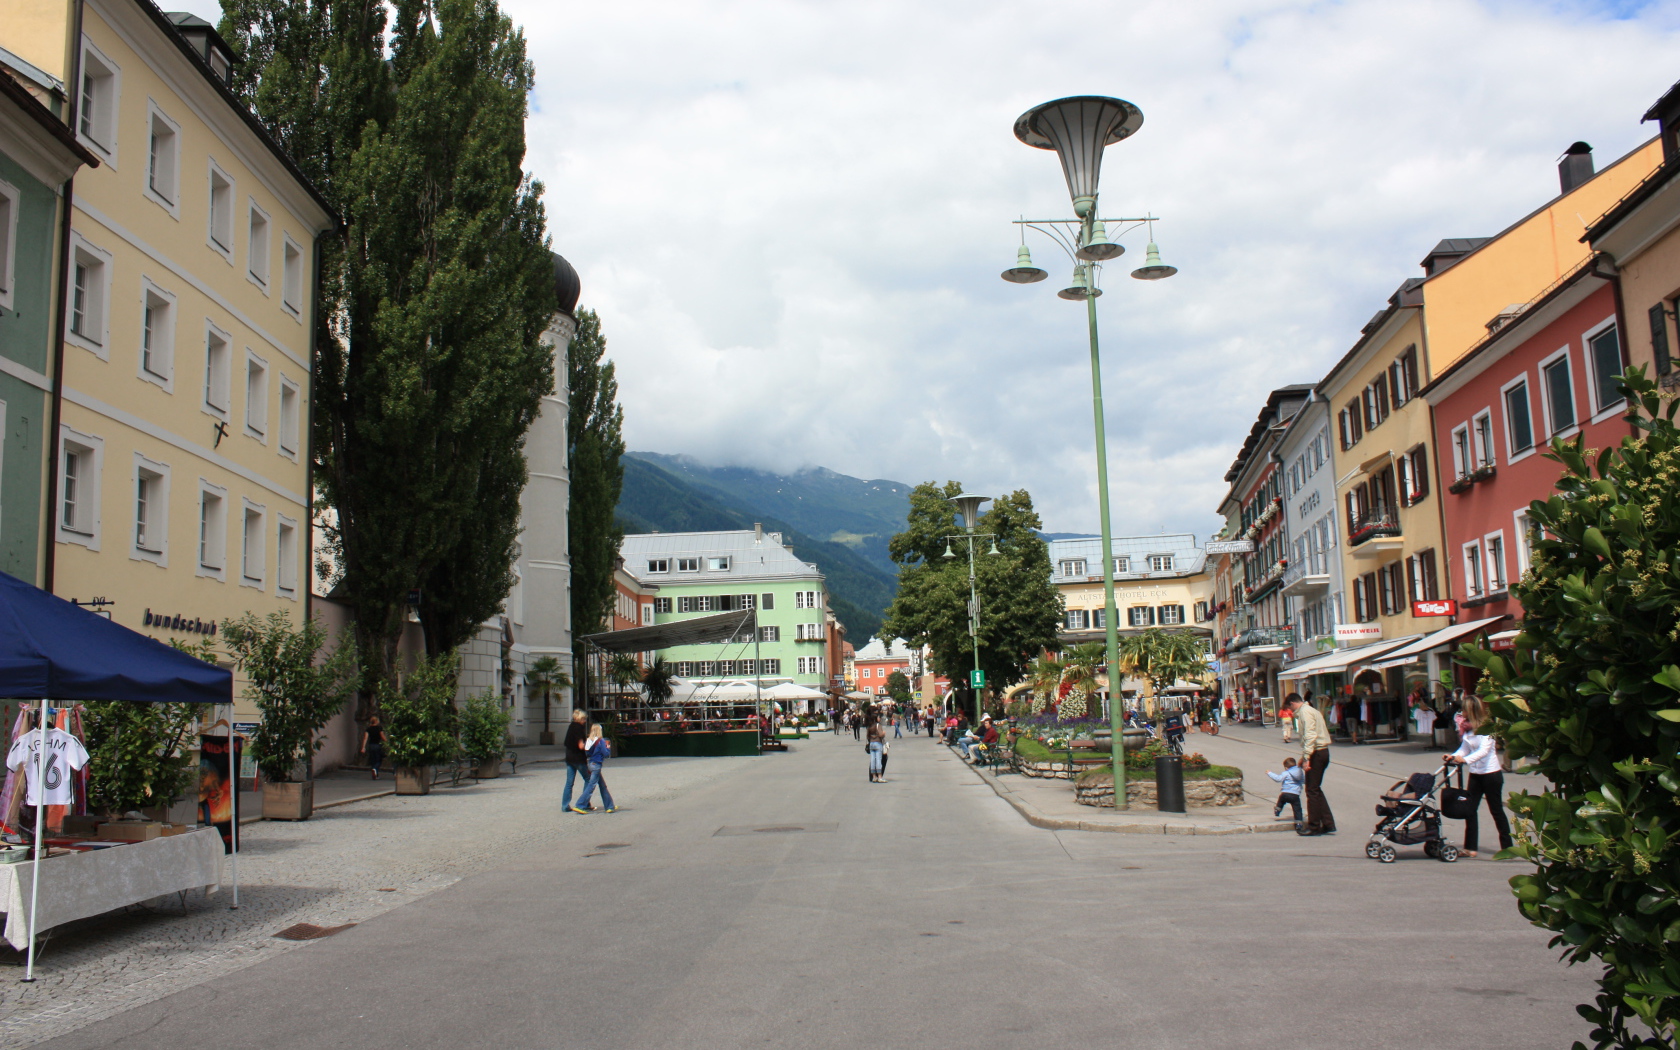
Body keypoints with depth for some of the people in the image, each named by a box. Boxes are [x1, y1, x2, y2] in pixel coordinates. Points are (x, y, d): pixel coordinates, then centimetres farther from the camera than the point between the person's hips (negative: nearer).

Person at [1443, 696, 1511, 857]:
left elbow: (1484, 750, -27)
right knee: (1470, 809, 2)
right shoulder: (1467, 728, 5)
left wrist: (1465, 759, -39)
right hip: (1475, 774, 7)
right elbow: (1465, 748, 7)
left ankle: (1507, 847, 19)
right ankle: (1470, 847, 5)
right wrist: (1453, 756, -11)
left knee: (1496, 810, 5)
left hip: (1491, 773, -7)